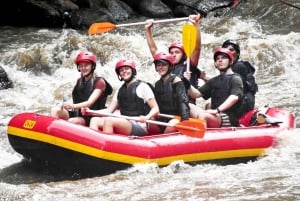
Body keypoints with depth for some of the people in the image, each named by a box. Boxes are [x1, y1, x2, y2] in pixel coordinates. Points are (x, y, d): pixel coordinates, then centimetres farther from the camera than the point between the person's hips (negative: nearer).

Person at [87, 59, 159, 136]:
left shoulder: (142, 86, 1)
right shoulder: (120, 90, 21)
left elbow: (156, 109, -4)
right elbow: (109, 110, 14)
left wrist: (147, 117, -25)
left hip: (140, 126, -7)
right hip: (124, 125, 7)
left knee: (108, 120, -29)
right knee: (94, 120, -10)